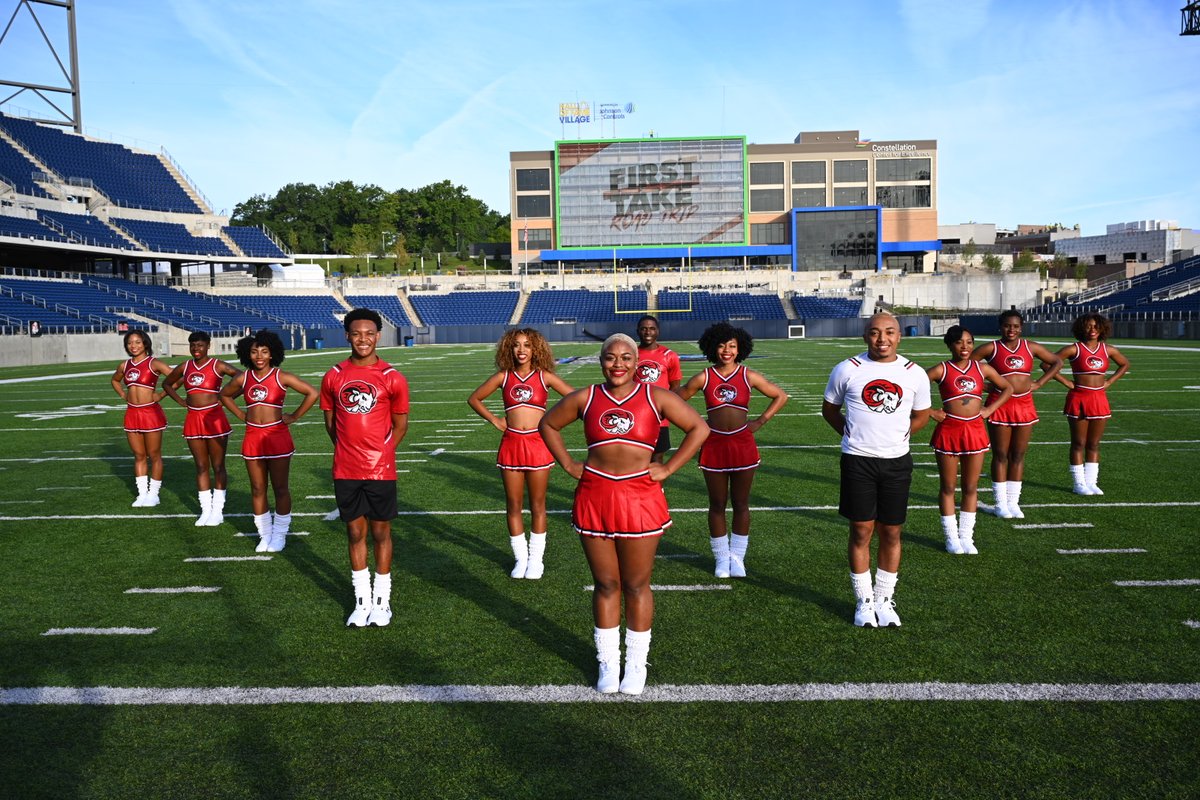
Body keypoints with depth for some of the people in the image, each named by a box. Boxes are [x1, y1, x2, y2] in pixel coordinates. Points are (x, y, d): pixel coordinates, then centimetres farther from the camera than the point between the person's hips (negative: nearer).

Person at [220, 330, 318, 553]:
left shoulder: (281, 377, -7)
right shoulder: (243, 379, 3)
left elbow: (312, 393, -11)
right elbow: (224, 395, 22)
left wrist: (294, 417, -8)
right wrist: (241, 415, 11)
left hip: (277, 436, -3)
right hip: (253, 438, 4)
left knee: (280, 488, 3)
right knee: (257, 490, 9)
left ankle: (279, 535, 16)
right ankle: (265, 535, 21)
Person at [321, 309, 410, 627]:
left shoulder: (392, 378, -4)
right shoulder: (333, 377, 2)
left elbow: (400, 424, 4)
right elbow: (330, 421, 11)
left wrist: (379, 451, -1)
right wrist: (350, 450, 5)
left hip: (380, 470, -2)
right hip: (346, 471, 2)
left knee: (381, 532, 8)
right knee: (355, 533, 10)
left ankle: (382, 600, 21)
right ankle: (362, 601, 22)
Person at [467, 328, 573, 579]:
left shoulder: (544, 376, 0)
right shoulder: (503, 377, 4)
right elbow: (474, 399, 13)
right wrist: (494, 420, 4)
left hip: (537, 444, -2)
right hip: (511, 444, 2)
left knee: (537, 505, 7)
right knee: (513, 505, 7)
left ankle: (535, 559, 18)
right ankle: (520, 558, 20)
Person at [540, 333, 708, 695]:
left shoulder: (656, 397, -1)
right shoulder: (585, 398, 4)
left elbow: (699, 428, 3)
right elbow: (548, 424, 17)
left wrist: (668, 468, -3)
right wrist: (568, 464, 7)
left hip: (639, 499, -1)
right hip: (594, 498, 1)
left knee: (636, 586, 8)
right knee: (606, 585, 10)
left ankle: (636, 664, 24)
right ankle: (608, 662, 26)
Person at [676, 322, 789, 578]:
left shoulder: (748, 377, -1)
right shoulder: (703, 378, -2)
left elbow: (781, 396, 9)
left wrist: (760, 421, 2)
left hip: (743, 444, 0)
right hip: (714, 446, 0)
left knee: (741, 504, 7)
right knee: (717, 505, 8)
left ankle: (737, 557, 20)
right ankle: (721, 558, 19)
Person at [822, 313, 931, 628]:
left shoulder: (915, 374, 1)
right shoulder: (847, 370, -4)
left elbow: (920, 415, 15)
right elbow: (829, 408, 9)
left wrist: (895, 435, 4)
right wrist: (853, 435, 2)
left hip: (897, 462, 2)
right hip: (858, 461, -2)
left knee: (891, 533, 8)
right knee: (861, 531, 3)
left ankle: (884, 599, 23)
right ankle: (864, 601, 17)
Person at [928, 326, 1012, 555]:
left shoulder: (982, 368, 6)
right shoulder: (941, 370, -5)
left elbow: (1008, 388, 18)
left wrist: (990, 409, 6)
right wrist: (930, 412, -8)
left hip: (975, 431, 3)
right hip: (948, 431, -3)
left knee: (971, 488, 9)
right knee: (948, 488, 6)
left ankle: (966, 537, 20)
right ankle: (951, 538, 17)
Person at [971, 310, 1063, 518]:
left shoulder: (1031, 347, 6)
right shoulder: (991, 348, -4)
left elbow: (1057, 362, 16)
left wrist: (1039, 383, 5)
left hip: (1024, 405, 3)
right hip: (999, 405, -3)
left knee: (1018, 455, 7)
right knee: (1000, 455, 2)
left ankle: (1013, 502, 16)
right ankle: (1001, 503, 11)